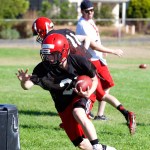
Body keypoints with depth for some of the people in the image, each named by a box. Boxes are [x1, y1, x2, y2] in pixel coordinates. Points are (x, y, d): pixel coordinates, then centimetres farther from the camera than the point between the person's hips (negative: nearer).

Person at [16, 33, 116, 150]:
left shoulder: (79, 61, -21)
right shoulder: (43, 68, -20)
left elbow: (94, 80, -6)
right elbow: (28, 86, -26)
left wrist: (89, 93, -25)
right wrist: (24, 81, -48)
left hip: (82, 96, -2)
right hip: (64, 106, 2)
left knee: (78, 114, -38)